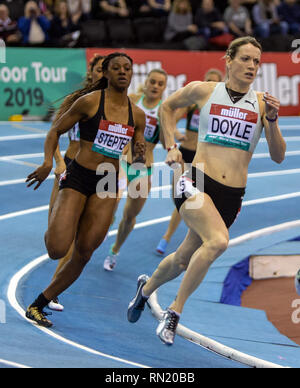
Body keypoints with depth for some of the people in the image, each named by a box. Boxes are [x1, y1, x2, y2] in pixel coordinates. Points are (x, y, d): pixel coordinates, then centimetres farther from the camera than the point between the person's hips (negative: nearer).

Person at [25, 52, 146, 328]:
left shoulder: (137, 115, 7)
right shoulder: (90, 102, -6)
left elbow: (137, 158, 17)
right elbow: (55, 132, 1)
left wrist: (140, 154, -7)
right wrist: (48, 162, -14)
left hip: (108, 184, 4)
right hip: (78, 178, -4)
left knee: (83, 254, 0)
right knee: (57, 250, -17)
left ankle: (39, 305, 15)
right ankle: (54, 229, 22)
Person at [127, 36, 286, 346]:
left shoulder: (262, 103, 3)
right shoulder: (203, 90, 1)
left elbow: (278, 157, 2)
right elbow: (167, 107, 20)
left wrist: (272, 120, -12)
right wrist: (171, 147, 11)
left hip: (231, 197, 3)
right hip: (197, 184, -3)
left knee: (184, 260, 15)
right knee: (218, 240, -30)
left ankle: (147, 287, 48)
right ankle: (174, 311, -15)